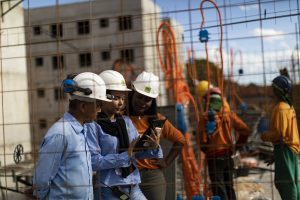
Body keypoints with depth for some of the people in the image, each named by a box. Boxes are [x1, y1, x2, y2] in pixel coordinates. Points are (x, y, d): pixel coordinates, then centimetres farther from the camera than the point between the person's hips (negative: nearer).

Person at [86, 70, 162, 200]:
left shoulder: (126, 121, 9)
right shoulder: (93, 125, -11)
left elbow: (137, 151, 10)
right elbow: (92, 161, -18)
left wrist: (153, 148, -10)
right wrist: (125, 156, -18)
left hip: (133, 188, 6)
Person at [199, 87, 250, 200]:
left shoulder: (205, 118, -10)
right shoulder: (228, 115, 0)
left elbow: (202, 141, -11)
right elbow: (245, 130, 0)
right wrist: (238, 144, 14)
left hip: (213, 157, -4)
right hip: (227, 155, 4)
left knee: (219, 188, 0)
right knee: (229, 186, 19)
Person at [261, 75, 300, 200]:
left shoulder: (280, 108, -16)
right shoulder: (288, 106, 13)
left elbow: (279, 133, -21)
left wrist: (264, 136, -4)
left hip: (284, 149, -10)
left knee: (285, 182, -6)